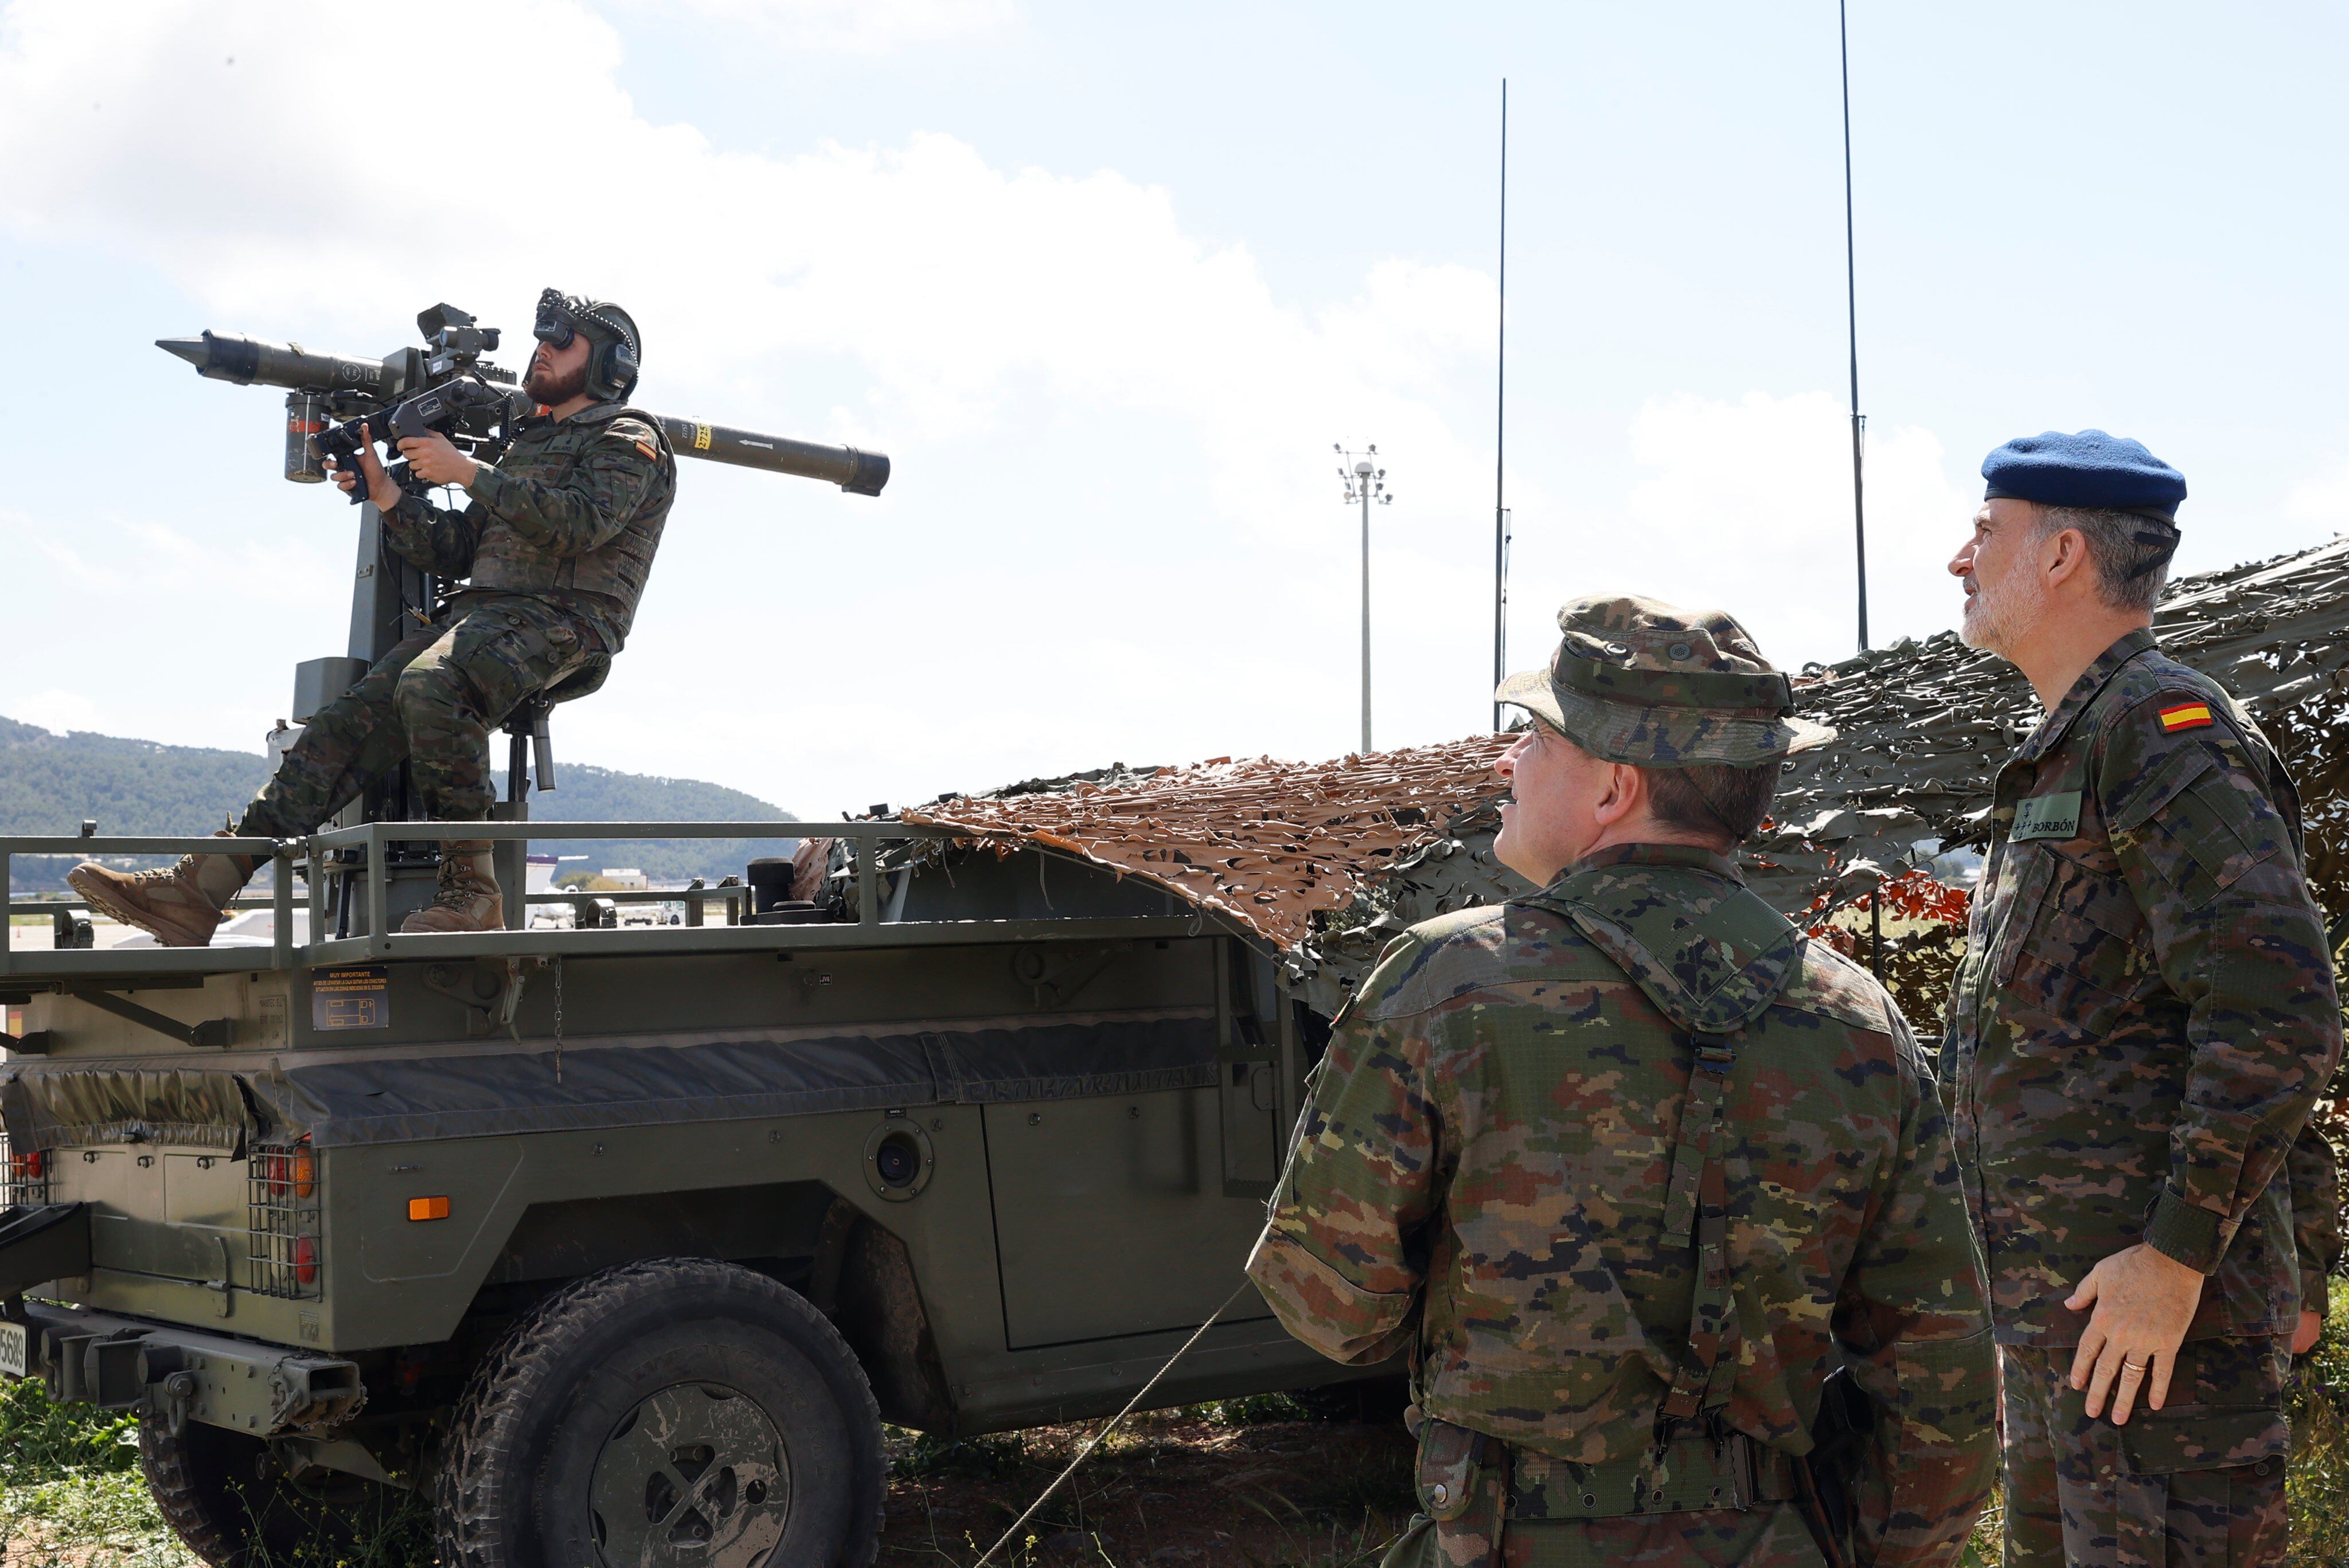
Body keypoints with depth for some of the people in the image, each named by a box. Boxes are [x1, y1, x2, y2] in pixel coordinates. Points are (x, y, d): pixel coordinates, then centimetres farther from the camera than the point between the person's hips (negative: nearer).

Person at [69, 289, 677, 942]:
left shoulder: (628, 440, 4)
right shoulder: (530, 443, 30)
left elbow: (581, 522, -17)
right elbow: (455, 552, 24)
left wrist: (467, 472, -14)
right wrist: (385, 494, 10)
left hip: (561, 619, -7)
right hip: (481, 614, 7)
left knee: (430, 685, -36)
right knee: (350, 719, -12)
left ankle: (472, 890, -30)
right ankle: (201, 890, -20)